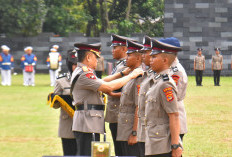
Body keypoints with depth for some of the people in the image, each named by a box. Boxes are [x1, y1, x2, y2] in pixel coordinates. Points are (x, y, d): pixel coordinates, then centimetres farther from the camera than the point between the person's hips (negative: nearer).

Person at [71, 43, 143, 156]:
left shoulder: (79, 72, 17)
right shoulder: (83, 75, -17)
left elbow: (101, 82, 28)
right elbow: (109, 87, -23)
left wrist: (122, 73, 23)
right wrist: (131, 76, -13)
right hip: (87, 125, -11)